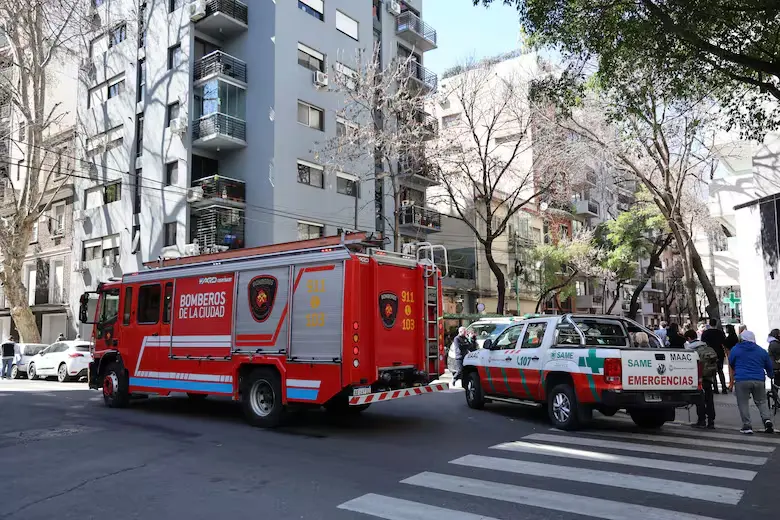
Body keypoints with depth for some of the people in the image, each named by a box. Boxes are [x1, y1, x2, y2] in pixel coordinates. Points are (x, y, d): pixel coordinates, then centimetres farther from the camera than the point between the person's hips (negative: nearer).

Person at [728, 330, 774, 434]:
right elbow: (769, 366, 19)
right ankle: (767, 420, -3)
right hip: (759, 380, 3)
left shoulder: (735, 349, 1)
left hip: (742, 380, -3)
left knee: (743, 403, 3)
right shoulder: (762, 351, 9)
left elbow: (731, 363, 14)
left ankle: (747, 426, 0)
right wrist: (771, 374, 41)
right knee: (761, 402, 16)